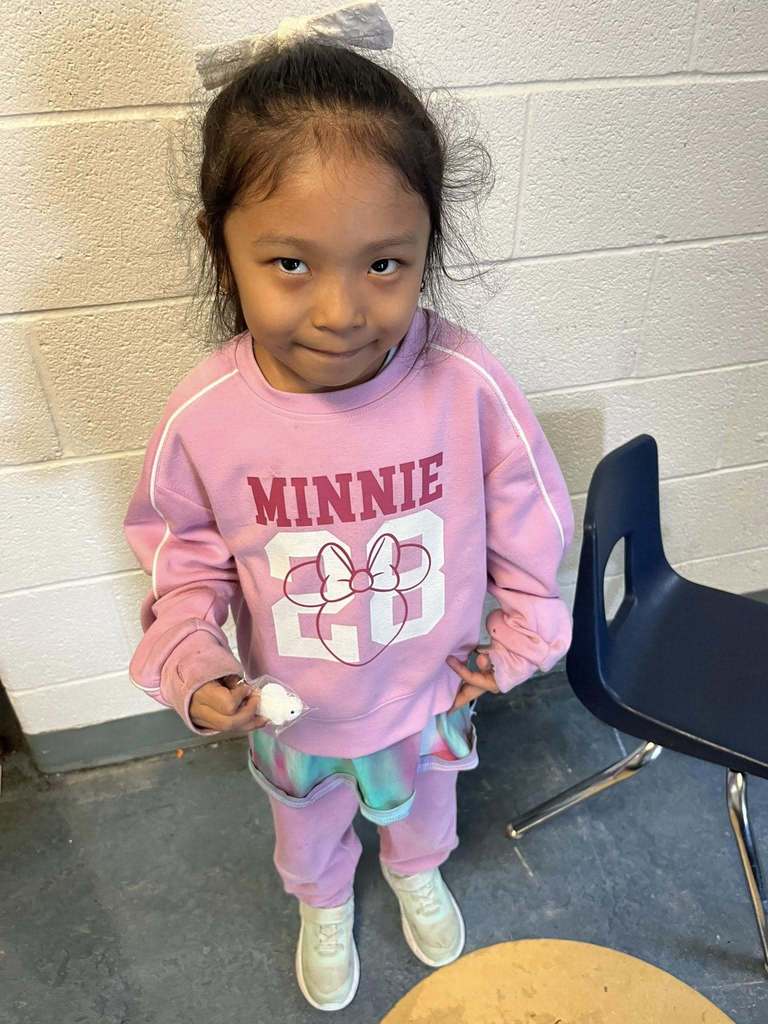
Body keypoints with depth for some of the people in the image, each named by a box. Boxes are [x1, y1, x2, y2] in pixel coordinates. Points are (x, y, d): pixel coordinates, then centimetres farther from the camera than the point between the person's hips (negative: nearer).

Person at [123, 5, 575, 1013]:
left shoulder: (466, 382, -30)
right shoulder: (202, 416, -29)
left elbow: (529, 510, -12)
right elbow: (182, 548, -9)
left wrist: (524, 631, -4)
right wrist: (189, 662, -22)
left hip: (433, 690, 1)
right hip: (292, 712, 1)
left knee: (423, 804, 34)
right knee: (308, 825, 33)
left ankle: (419, 873, 73)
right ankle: (324, 906, 71)